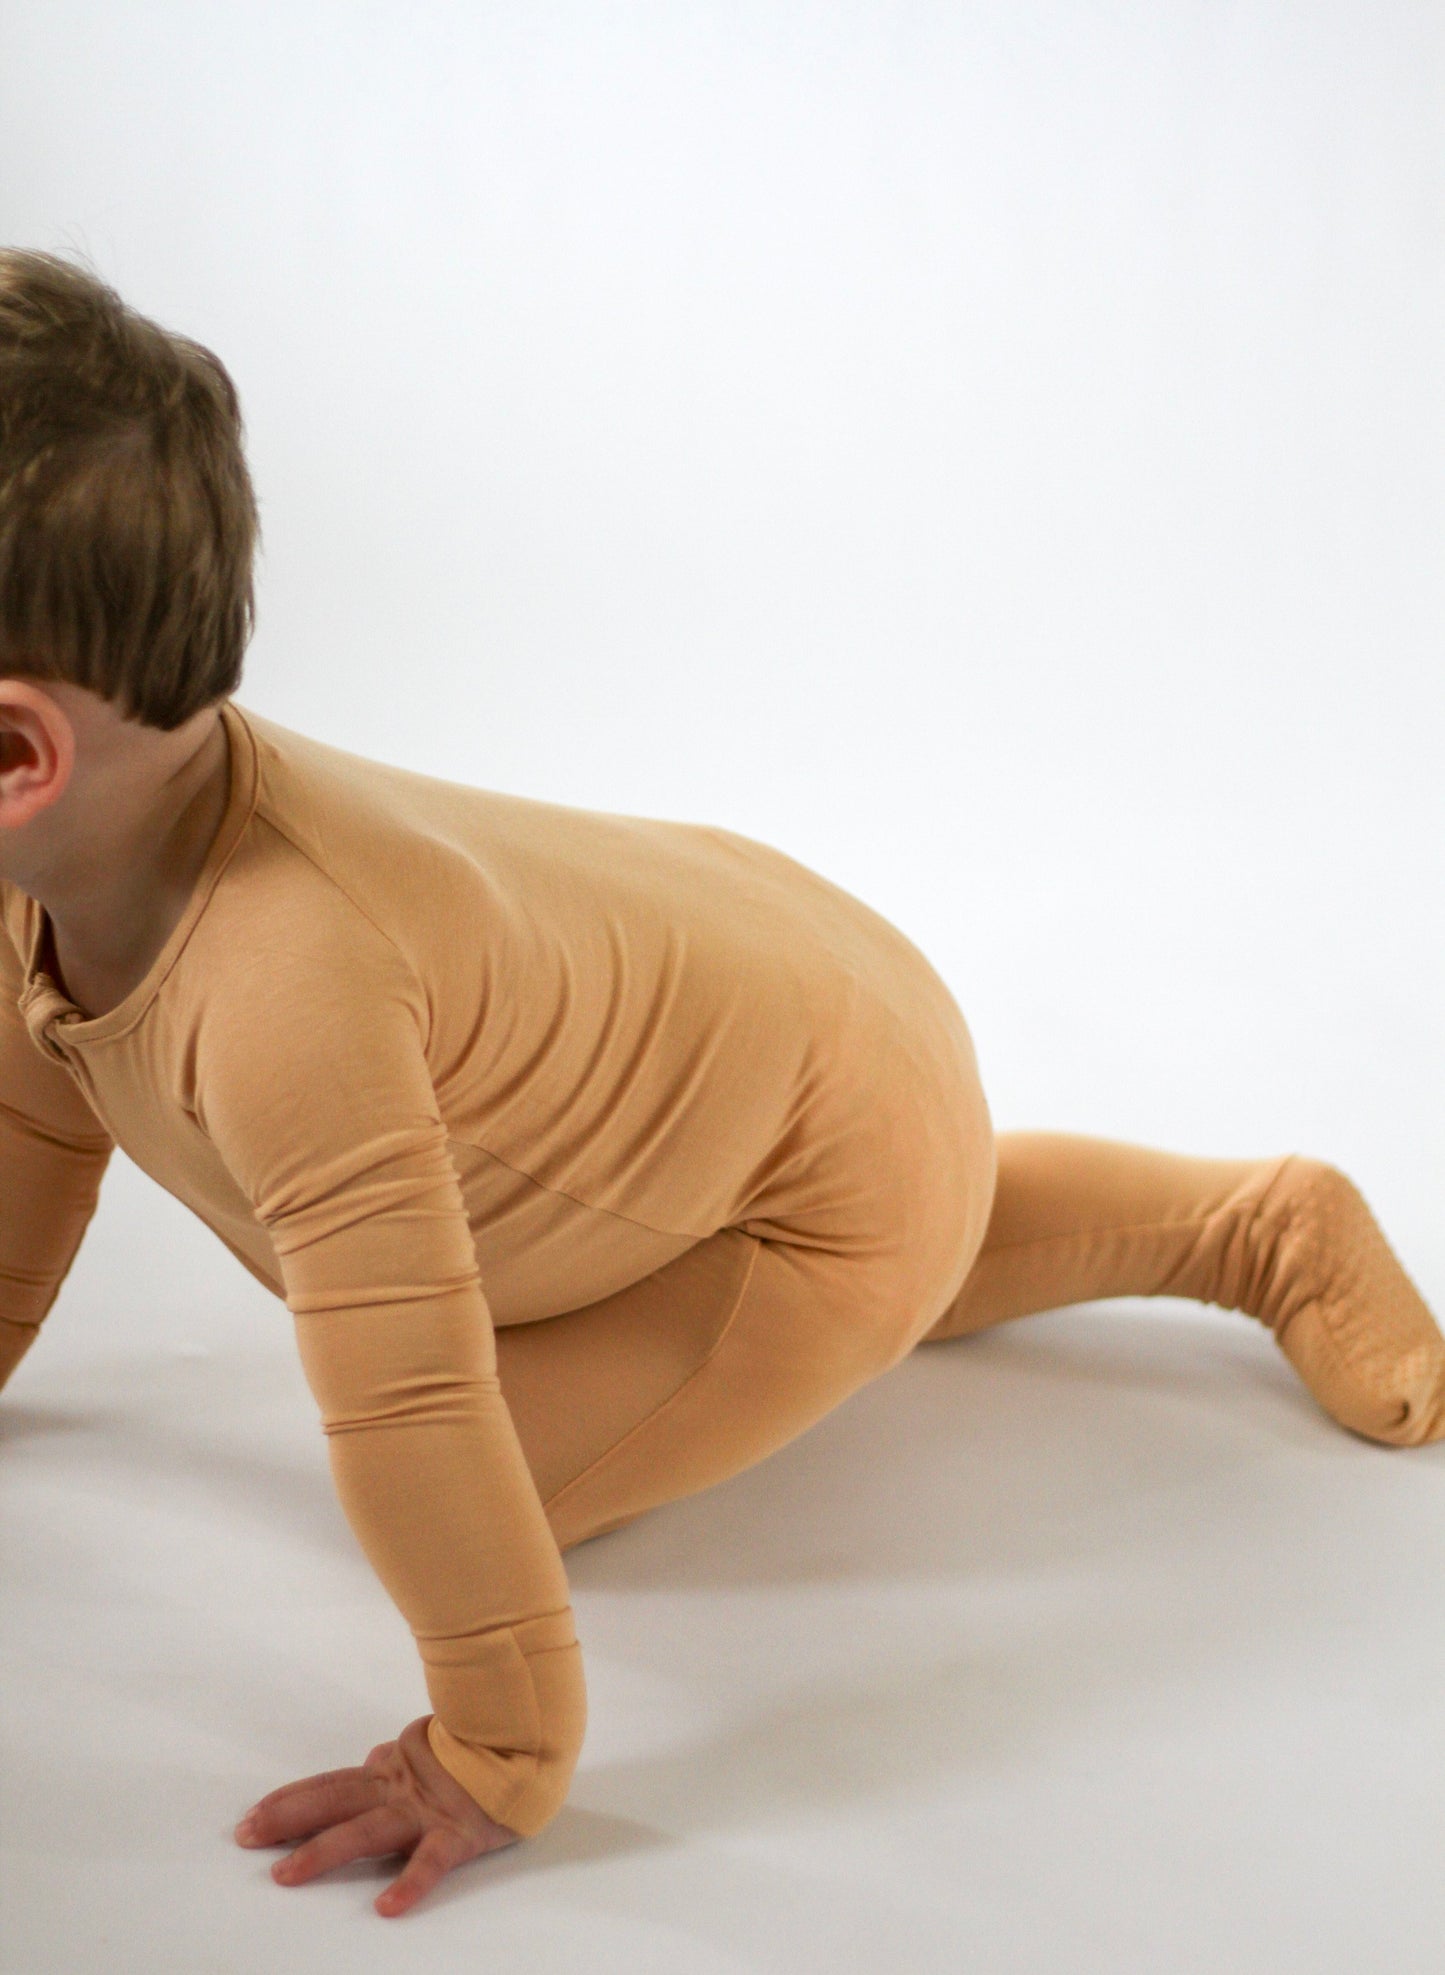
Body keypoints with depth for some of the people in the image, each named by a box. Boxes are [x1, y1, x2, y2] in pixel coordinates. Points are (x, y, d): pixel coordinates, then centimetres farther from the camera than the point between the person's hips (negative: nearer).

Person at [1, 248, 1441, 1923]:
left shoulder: (287, 986, -45)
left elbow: (410, 1404, -45)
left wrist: (496, 1765, -36)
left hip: (841, 1167, -9)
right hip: (717, 983, 9)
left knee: (516, 1472, -17)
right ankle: (1259, 1229, 39)